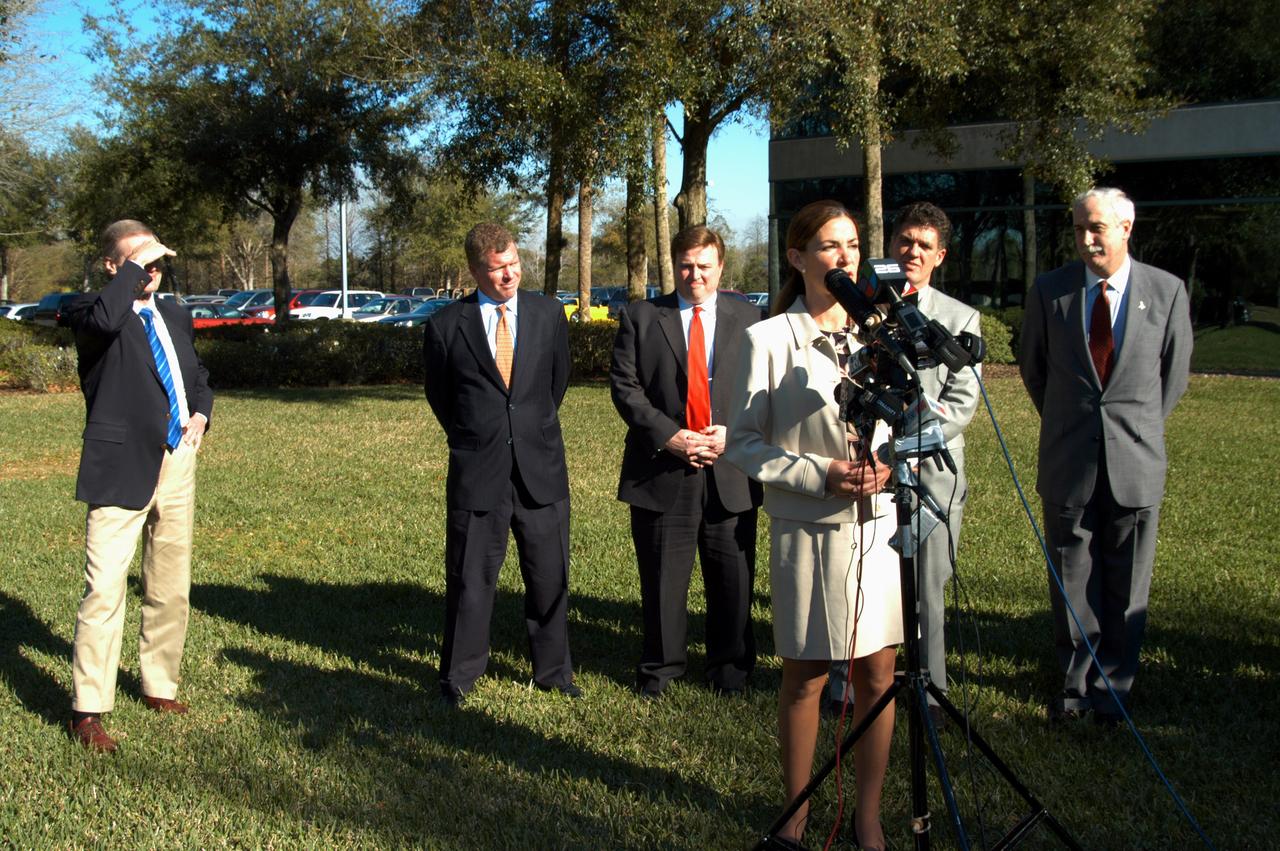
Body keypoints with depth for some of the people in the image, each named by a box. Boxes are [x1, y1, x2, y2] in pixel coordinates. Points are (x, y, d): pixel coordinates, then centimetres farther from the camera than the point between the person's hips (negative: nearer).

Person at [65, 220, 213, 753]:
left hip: (177, 463, 7)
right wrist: (136, 267, -19)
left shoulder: (175, 318, 16)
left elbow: (198, 378, 28)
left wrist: (200, 415, 8)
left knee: (171, 589, 15)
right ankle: (87, 711, -2)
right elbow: (105, 319, -31)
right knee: (105, 589, -10)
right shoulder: (90, 311, -6)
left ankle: (160, 687, 29)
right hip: (124, 467, -7)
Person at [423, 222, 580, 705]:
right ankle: (459, 677, 21)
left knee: (550, 576, 8)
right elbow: (439, 395, 11)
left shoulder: (548, 314, 4)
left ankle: (553, 670, 25)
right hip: (477, 472, -2)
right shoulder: (446, 326, -3)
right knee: (470, 579, 6)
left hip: (541, 468, 2)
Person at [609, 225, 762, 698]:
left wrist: (735, 433, -10)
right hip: (662, 472, -1)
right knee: (661, 579, 8)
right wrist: (668, 435, -13)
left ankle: (731, 671, 25)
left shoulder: (749, 320, 9)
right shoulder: (640, 318, 5)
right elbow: (625, 386, -2)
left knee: (733, 579, 8)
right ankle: (660, 668, 25)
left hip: (731, 471, 1)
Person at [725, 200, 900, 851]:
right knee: (805, 677, 8)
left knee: (876, 677, 6)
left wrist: (891, 466, -8)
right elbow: (742, 444, -4)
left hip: (879, 523, 3)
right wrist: (819, 475, -16)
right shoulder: (769, 340, -4)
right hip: (808, 529, -3)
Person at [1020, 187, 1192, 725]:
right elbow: (1033, 368, 14)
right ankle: (1076, 681, 23)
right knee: (1071, 579, 8)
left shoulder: (1167, 292, -1)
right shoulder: (1049, 291, 0)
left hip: (1135, 463, 0)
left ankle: (1112, 686, 21)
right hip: (1067, 463, 1)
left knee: (1126, 585, 7)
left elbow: (1174, 373, 10)